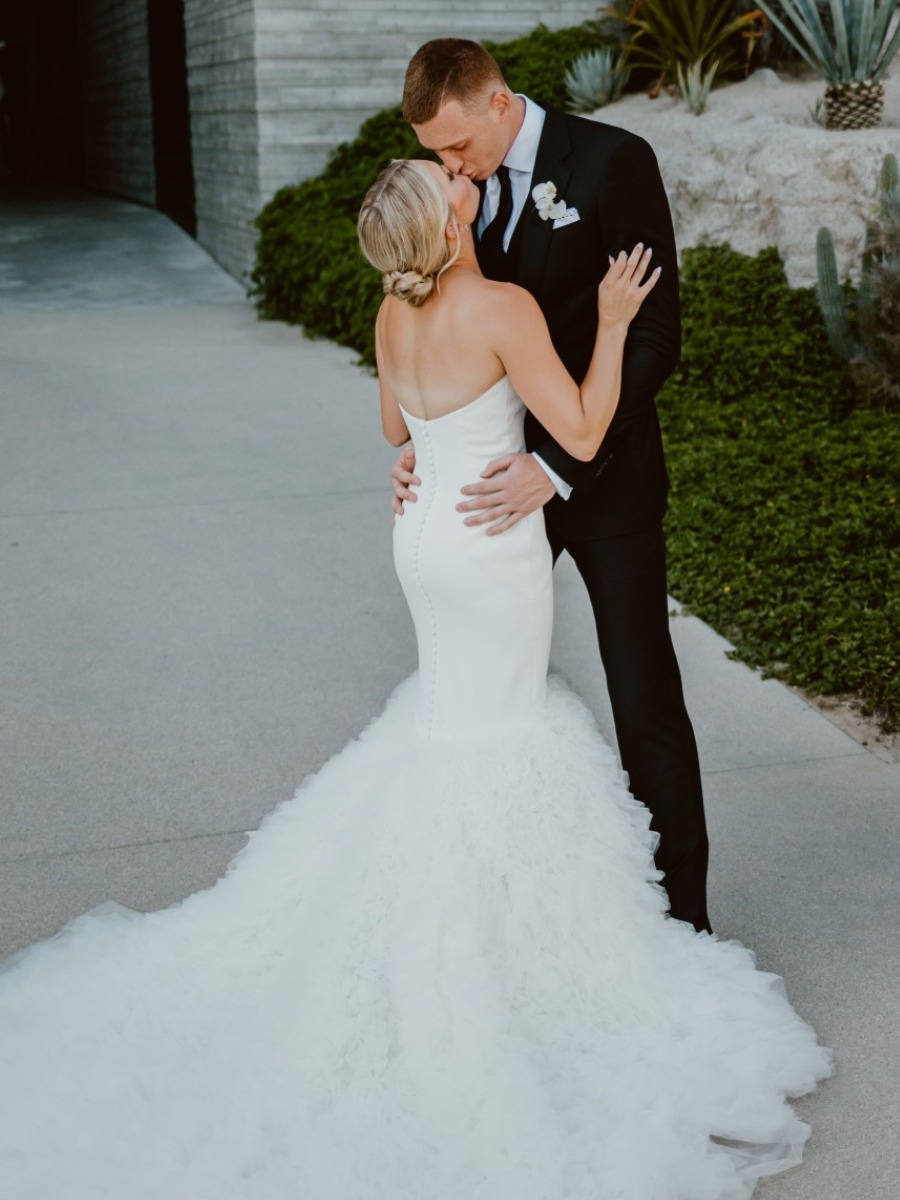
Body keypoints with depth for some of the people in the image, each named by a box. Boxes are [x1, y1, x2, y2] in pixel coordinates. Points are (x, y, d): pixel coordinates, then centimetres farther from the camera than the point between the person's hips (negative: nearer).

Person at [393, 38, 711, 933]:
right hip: (499, 473, 5)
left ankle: (680, 908, 18)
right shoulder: (456, 187, 2)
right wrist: (420, 447, -8)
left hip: (602, 476, -5)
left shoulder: (613, 162, -15)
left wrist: (558, 467, -26)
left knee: (645, 700, 3)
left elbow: (655, 335, -18)